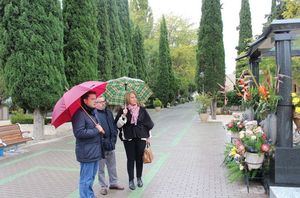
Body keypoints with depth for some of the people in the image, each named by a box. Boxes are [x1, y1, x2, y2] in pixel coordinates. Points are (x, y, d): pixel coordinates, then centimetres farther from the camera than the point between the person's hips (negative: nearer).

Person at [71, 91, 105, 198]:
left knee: (91, 177, 21)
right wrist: (97, 130, -17)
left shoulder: (94, 112, 12)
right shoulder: (80, 114, -16)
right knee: (86, 180, 1)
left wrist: (100, 129, 2)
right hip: (87, 152, -9)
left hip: (95, 151, 9)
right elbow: (79, 133, -25)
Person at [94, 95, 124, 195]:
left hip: (111, 144, 7)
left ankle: (113, 183, 33)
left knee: (112, 166, 18)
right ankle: (103, 186, 23)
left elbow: (114, 125, 16)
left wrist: (114, 137, 5)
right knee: (101, 167, 8)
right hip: (100, 146, -6)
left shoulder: (109, 112, 9)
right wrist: (102, 141, -18)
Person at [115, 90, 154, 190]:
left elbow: (148, 123, 9)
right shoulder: (123, 111, -2)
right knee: (130, 159, 4)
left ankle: (139, 178, 27)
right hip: (128, 138, -1)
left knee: (139, 158, 9)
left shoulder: (142, 110, 2)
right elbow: (118, 125, -8)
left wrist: (148, 137, 10)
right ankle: (131, 180, 15)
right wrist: (123, 115, -23)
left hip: (141, 137, 1)